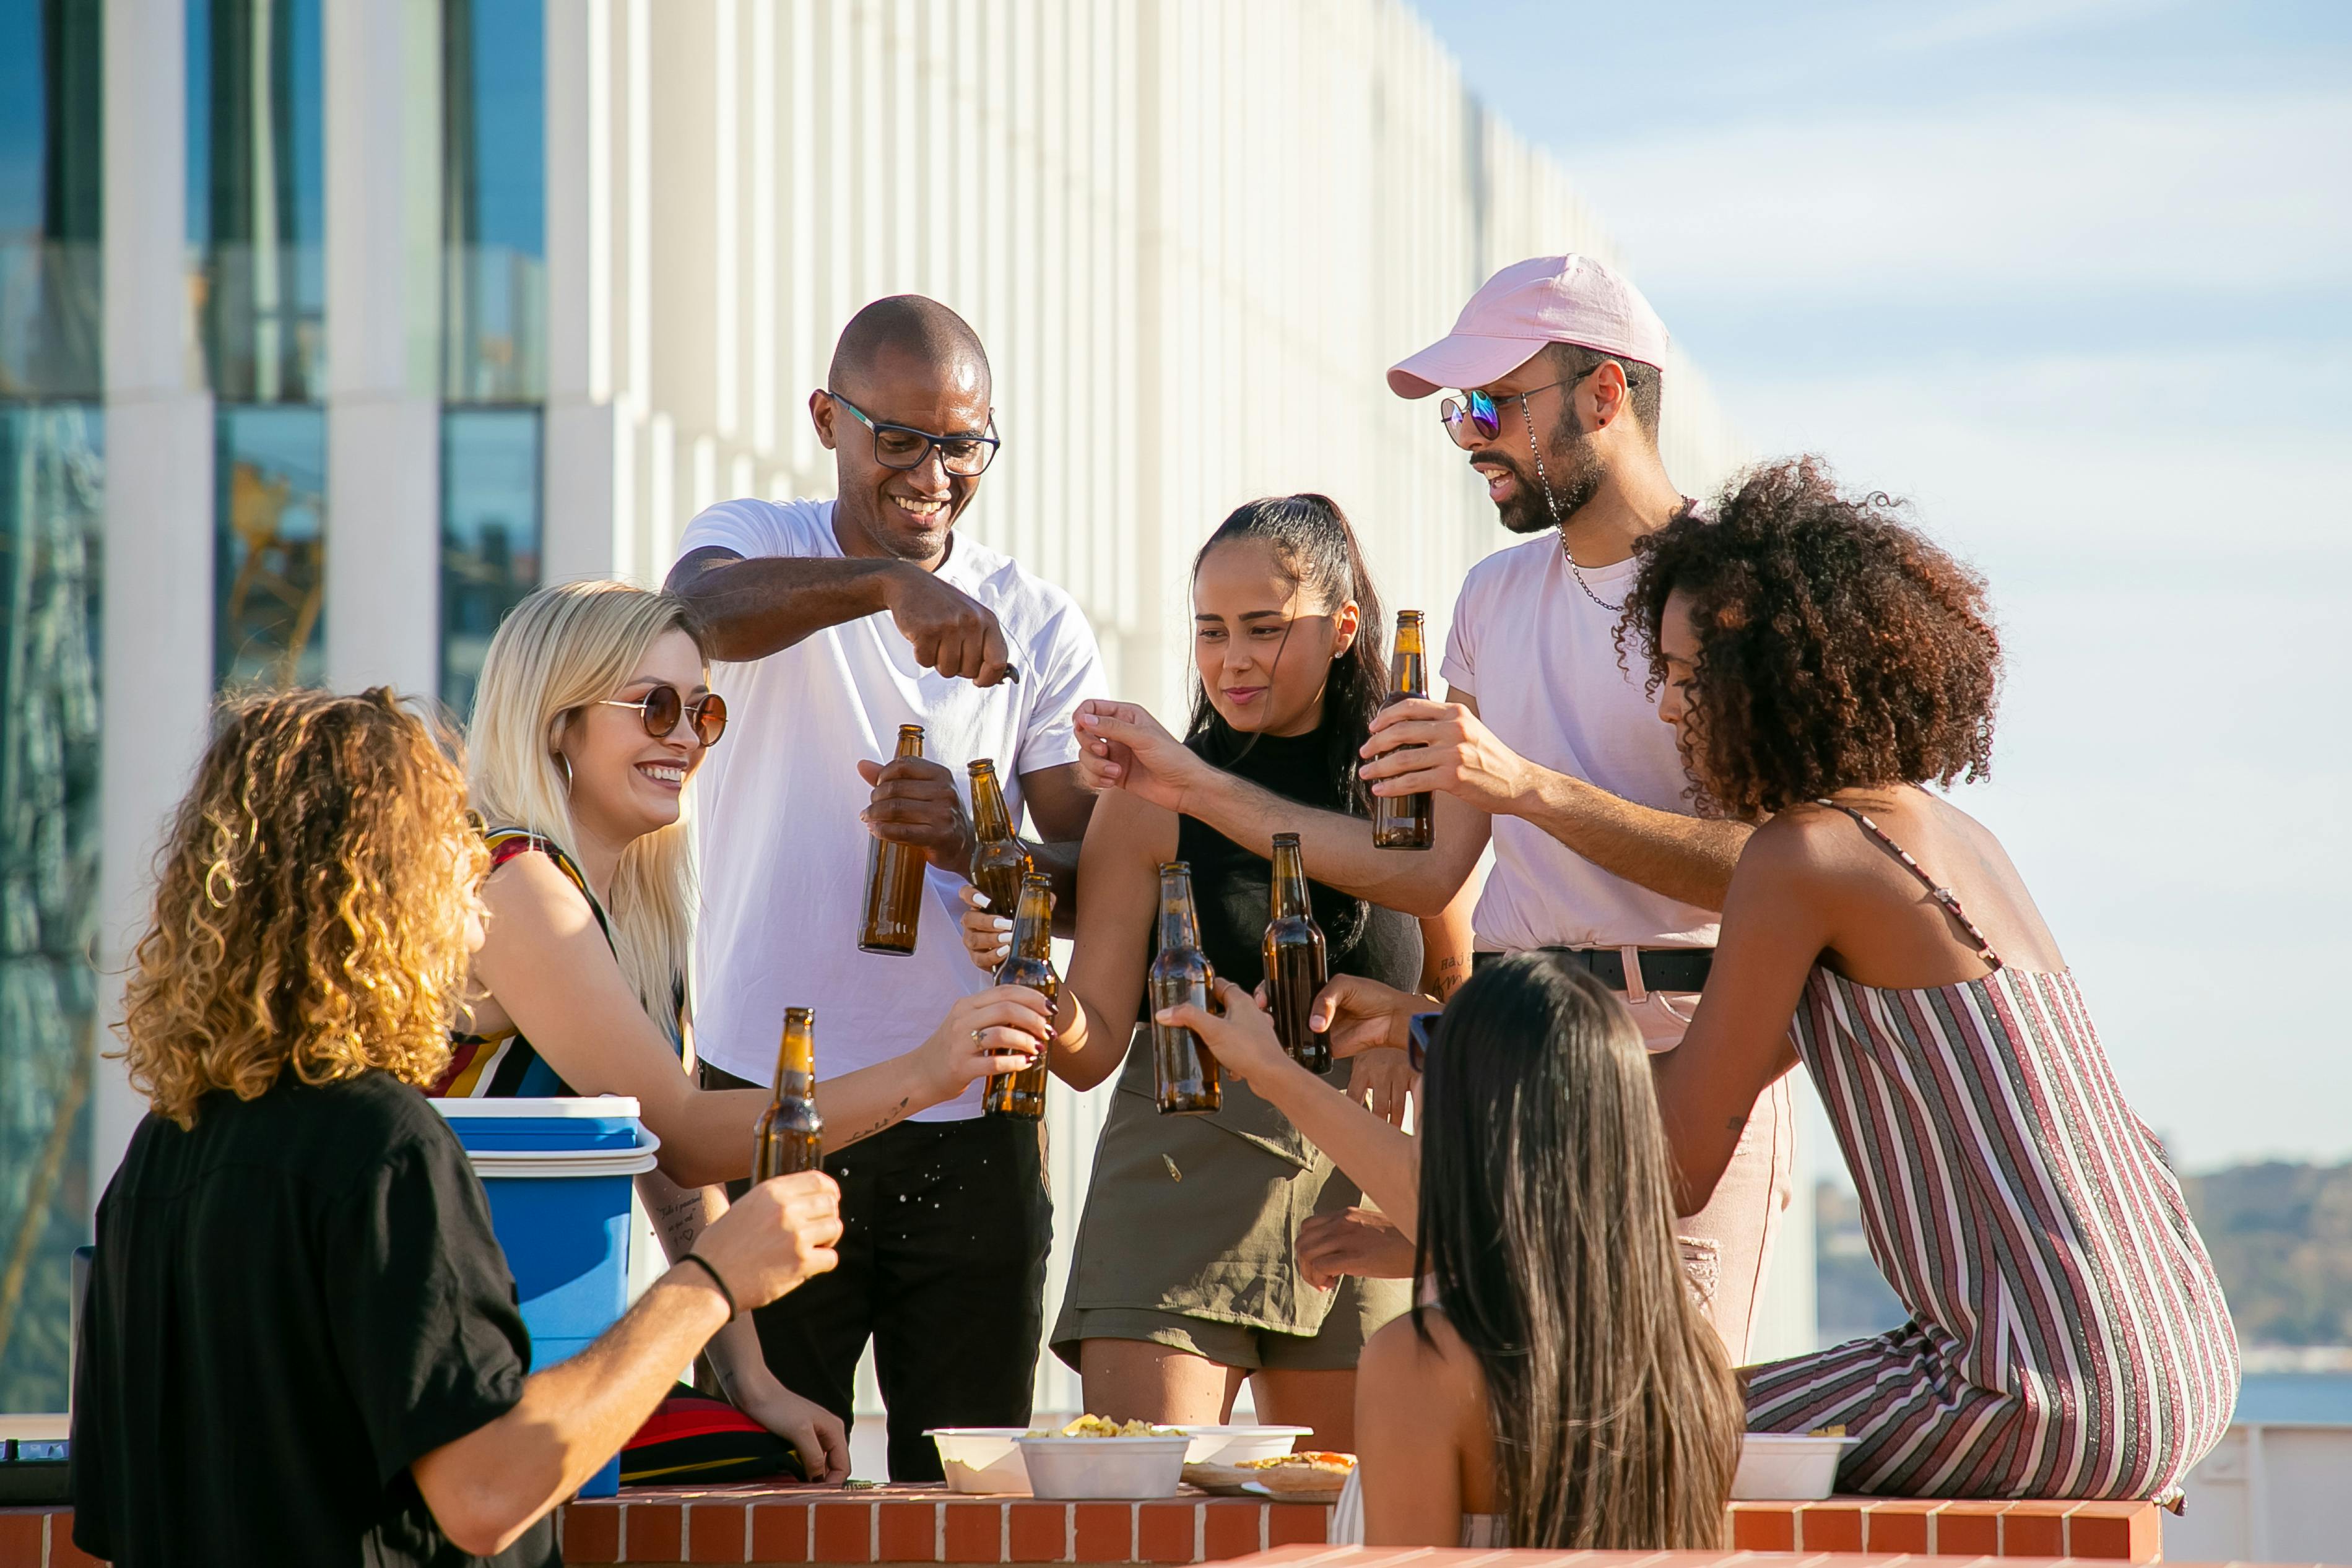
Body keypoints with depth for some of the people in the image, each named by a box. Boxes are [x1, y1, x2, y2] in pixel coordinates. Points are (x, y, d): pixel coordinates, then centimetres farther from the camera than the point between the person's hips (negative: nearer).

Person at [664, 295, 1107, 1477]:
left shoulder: (1038, 627, 7)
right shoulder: (758, 545, 3)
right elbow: (705, 608, -23)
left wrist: (972, 849, -21)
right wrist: (887, 582, -40)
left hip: (973, 1128, 2)